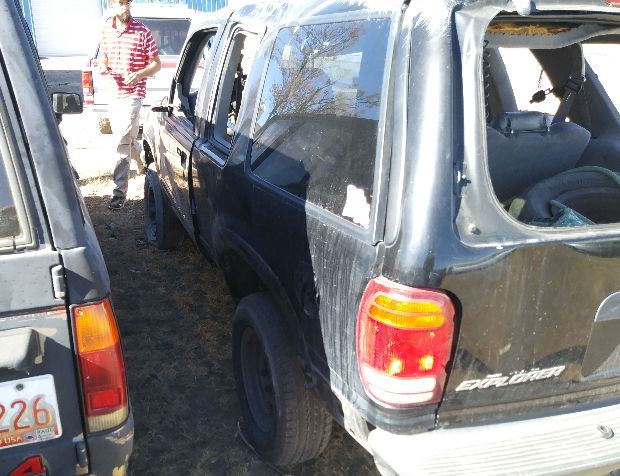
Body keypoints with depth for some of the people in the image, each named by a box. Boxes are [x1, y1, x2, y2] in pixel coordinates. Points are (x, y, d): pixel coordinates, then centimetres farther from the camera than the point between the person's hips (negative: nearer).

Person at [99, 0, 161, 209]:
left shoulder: (142, 32, -8)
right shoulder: (106, 29, 6)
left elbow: (156, 64, -4)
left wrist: (139, 74, -21)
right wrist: (103, 67, -3)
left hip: (132, 94, -6)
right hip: (113, 93, 6)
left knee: (122, 143, -13)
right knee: (127, 139, 18)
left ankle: (119, 192, -8)